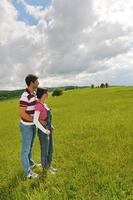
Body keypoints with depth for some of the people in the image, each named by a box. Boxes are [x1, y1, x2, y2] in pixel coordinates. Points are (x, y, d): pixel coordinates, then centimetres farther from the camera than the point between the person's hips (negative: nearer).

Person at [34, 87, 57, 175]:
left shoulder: (44, 104, 6)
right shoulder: (38, 106, -22)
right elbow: (35, 120, -26)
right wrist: (44, 131, -20)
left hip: (49, 130, 9)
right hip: (43, 132, -8)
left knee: (50, 149, 20)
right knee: (45, 151, 10)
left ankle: (49, 165, 40)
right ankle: (45, 168, 32)